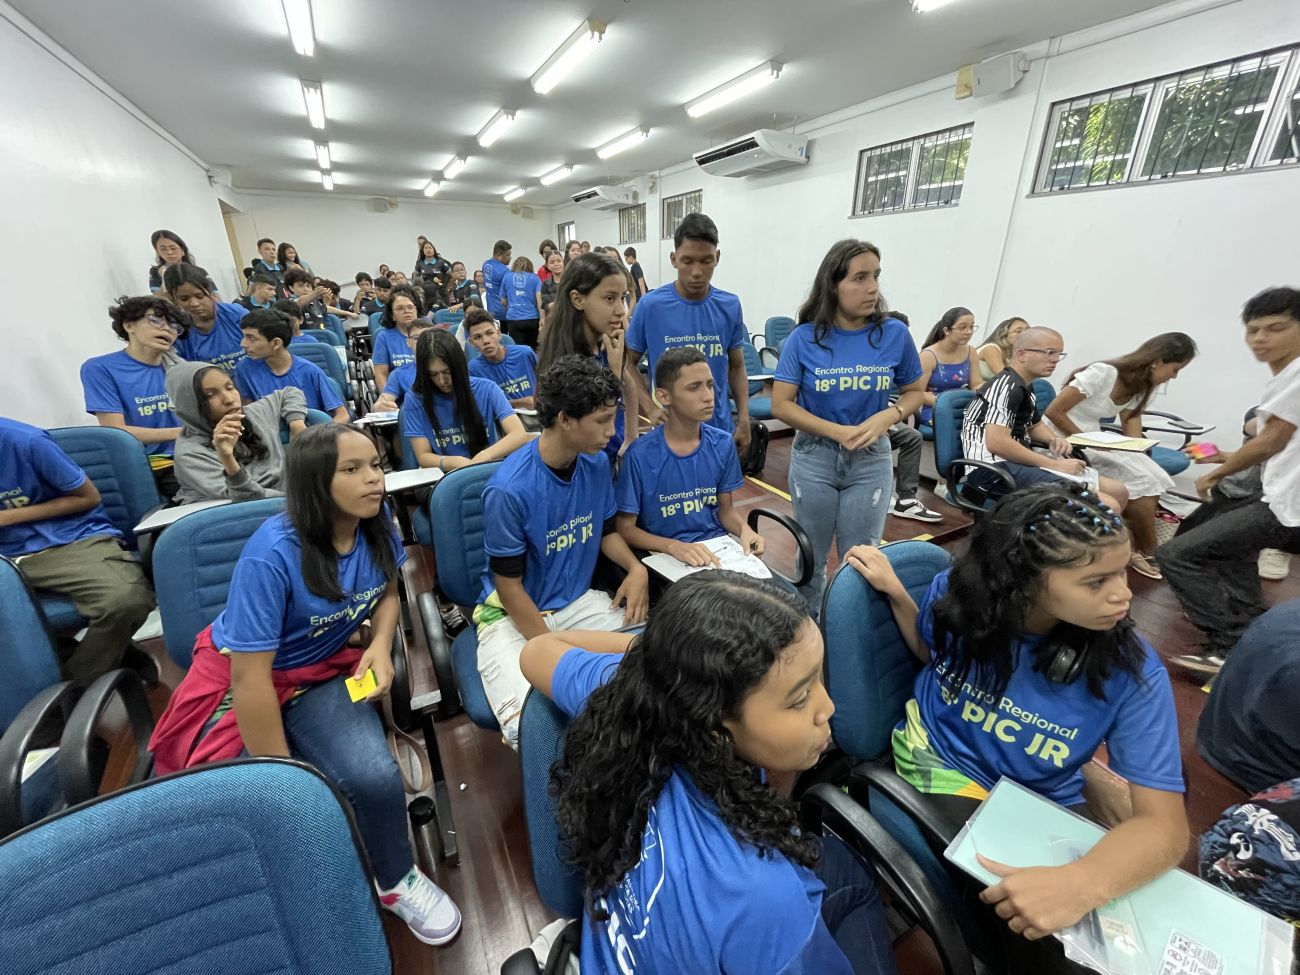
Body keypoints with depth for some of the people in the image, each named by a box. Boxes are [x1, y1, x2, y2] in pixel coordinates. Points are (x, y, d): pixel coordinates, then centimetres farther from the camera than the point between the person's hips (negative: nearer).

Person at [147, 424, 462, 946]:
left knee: (374, 778, -22)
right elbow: (251, 677, -24)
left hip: (325, 671, 3)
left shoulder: (377, 523, -11)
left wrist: (380, 645, -14)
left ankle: (397, 880, 9)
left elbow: (387, 592, 8)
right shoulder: (272, 554, -27)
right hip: (242, 680, -2)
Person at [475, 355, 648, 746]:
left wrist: (636, 568, -9)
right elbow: (509, 585, -16)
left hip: (579, 600, 6)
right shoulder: (509, 489, -24)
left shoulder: (597, 463, -5)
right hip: (512, 615, -5)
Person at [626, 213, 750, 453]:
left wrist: (744, 420, 0)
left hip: (719, 430, 3)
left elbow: (736, 367, 8)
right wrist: (650, 407, -13)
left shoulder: (730, 306, -1)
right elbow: (628, 363, 0)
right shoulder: (650, 305, -9)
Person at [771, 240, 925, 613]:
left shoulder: (894, 334, -5)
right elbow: (781, 405, -10)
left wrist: (887, 417, -15)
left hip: (871, 460, 1)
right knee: (811, 557, 14)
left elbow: (914, 392, 6)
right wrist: (837, 431, -20)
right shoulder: (805, 337, -9)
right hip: (813, 457, 0)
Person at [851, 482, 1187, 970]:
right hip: (939, 762, -2)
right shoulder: (958, 593, -18)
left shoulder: (1132, 672, -20)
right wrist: (894, 591, -11)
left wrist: (1082, 883, -42)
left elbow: (1164, 824, -22)